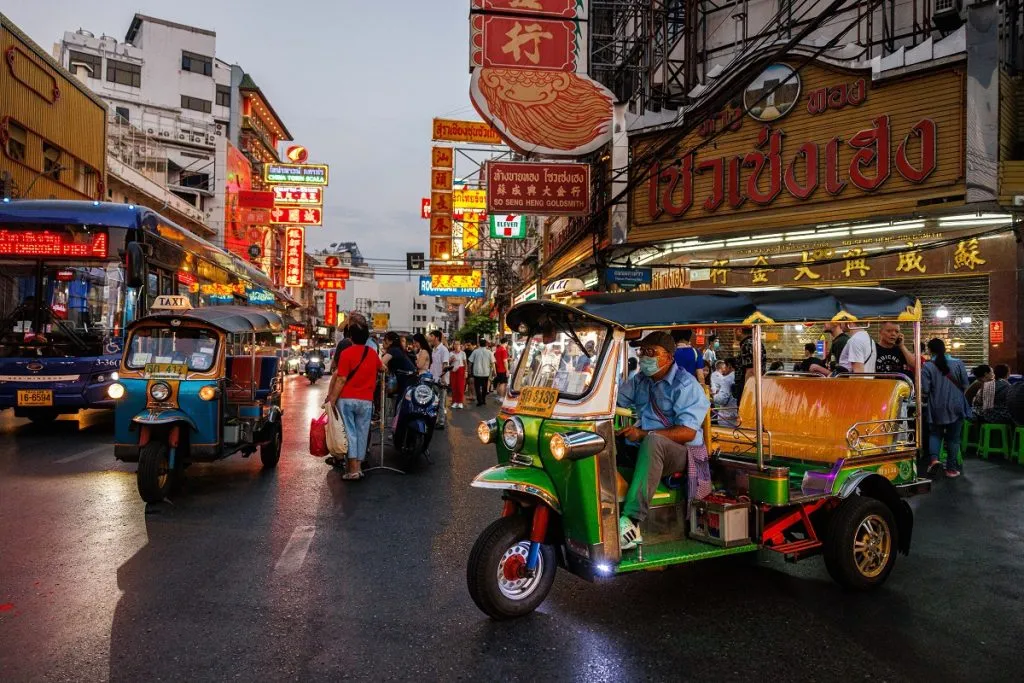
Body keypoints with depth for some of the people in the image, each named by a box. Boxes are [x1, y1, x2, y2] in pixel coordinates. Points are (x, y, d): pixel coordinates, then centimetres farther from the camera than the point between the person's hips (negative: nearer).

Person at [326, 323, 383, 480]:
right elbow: (381, 368, 29)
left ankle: (353, 469, -4)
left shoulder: (347, 353, -8)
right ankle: (358, 466, 16)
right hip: (366, 400, 4)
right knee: (362, 433, 11)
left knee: (349, 432, 0)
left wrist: (332, 399, -9)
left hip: (347, 399, -3)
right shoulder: (373, 354, 7)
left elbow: (341, 380, -13)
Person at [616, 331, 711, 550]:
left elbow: (688, 433, -18)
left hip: (681, 451, -7)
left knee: (652, 442, -40)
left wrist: (643, 434, -26)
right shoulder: (641, 380, 13)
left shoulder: (685, 385, -9)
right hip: (645, 447, 7)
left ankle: (631, 519, -45)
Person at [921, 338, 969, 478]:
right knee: (953, 437, 11)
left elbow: (924, 389, -12)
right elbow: (965, 385, 0)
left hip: (937, 407, -1)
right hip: (956, 407, 1)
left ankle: (934, 459, -7)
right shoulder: (958, 364, -4)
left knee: (935, 433, 16)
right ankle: (951, 468, 15)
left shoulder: (927, 366, -11)